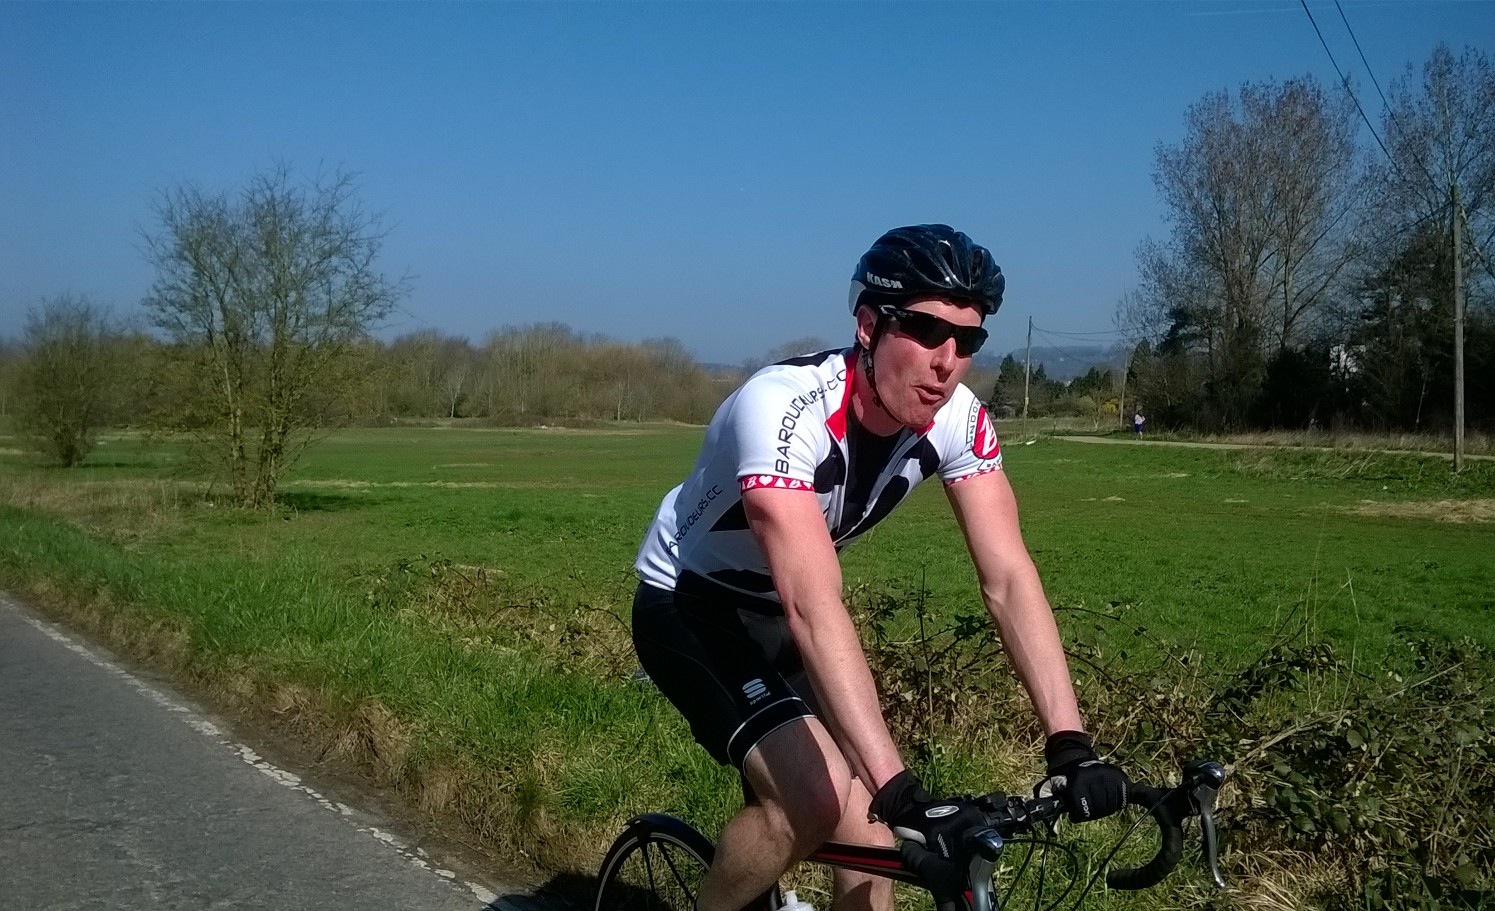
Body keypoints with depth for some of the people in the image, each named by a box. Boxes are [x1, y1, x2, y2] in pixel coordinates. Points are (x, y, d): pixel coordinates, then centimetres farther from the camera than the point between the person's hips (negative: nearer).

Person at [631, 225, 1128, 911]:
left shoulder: (956, 419, -17)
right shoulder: (785, 408, -36)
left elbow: (1008, 578, -17)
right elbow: (812, 607, -44)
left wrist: (1070, 745, -27)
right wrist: (899, 790, -49)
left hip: (775, 618, 6)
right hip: (688, 608, -6)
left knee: (864, 832, -3)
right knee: (816, 796, -25)